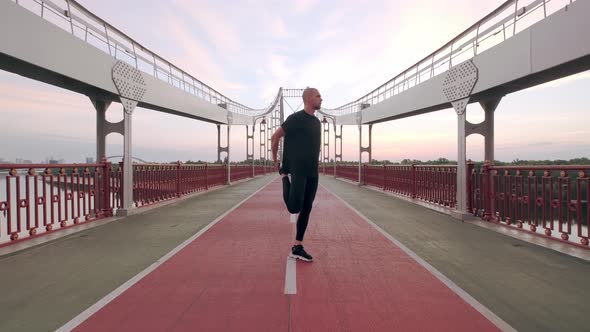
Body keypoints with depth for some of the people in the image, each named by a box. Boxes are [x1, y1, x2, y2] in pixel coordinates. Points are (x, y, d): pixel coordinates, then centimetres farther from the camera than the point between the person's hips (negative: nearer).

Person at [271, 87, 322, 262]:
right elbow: (275, 137, -2)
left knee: (307, 209, 4)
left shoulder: (317, 122, 16)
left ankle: (297, 247, 14)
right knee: (294, 208, -10)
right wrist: (275, 161, 3)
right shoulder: (295, 118, -6)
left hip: (313, 172, 7)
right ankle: (284, 175, 17)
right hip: (298, 170, -7)